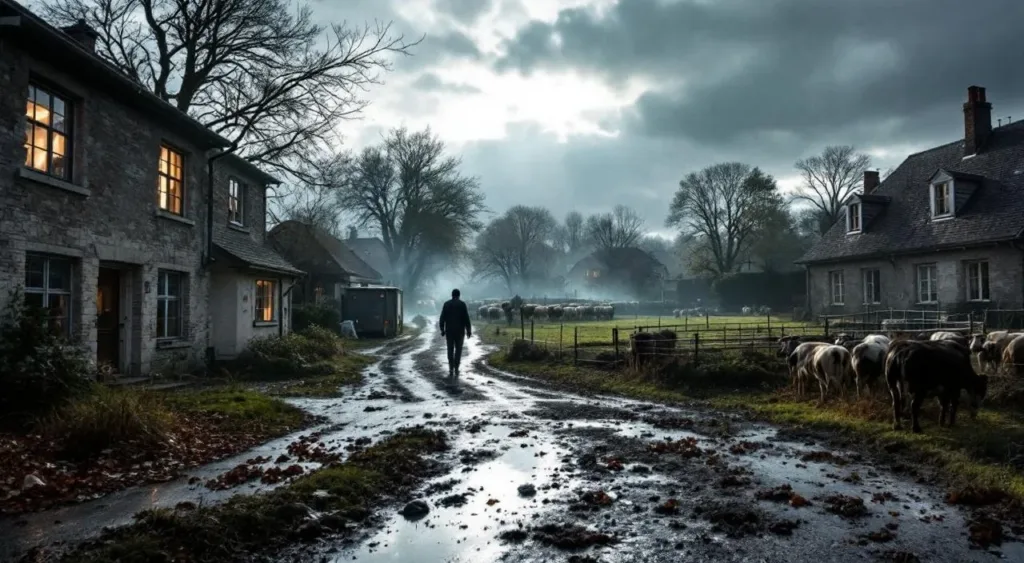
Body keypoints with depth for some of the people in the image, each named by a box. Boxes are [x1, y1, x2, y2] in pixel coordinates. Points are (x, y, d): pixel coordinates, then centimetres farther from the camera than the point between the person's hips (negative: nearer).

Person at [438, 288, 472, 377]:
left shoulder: (446, 304, 0)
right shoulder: (462, 304, -5)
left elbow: (442, 318, -2)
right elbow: (466, 318, -8)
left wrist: (442, 330, 6)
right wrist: (469, 330, -2)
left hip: (449, 330, 1)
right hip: (460, 330, -1)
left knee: (450, 350, 9)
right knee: (458, 349, 10)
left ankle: (451, 369, 0)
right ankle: (456, 369, 6)